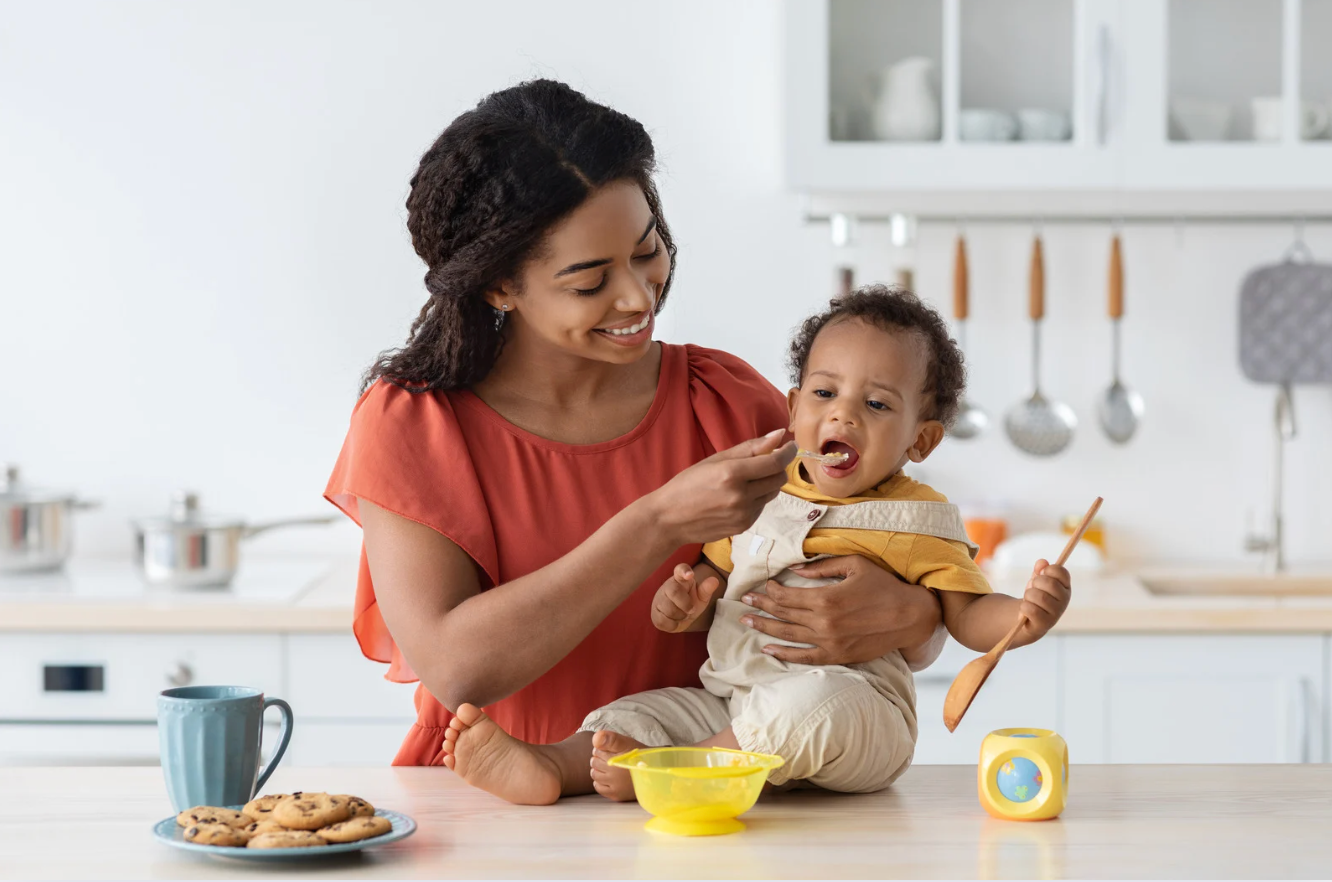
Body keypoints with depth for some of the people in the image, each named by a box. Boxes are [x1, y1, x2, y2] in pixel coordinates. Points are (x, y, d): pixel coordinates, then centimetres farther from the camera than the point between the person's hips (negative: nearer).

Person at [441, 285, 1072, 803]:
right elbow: (713, 584, 22)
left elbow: (968, 617, 1)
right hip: (728, 701, 5)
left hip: (855, 700, -5)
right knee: (629, 715, -11)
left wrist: (1027, 615, -21)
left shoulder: (917, 519, 3)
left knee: (808, 704, -38)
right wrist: (686, 602, -2)